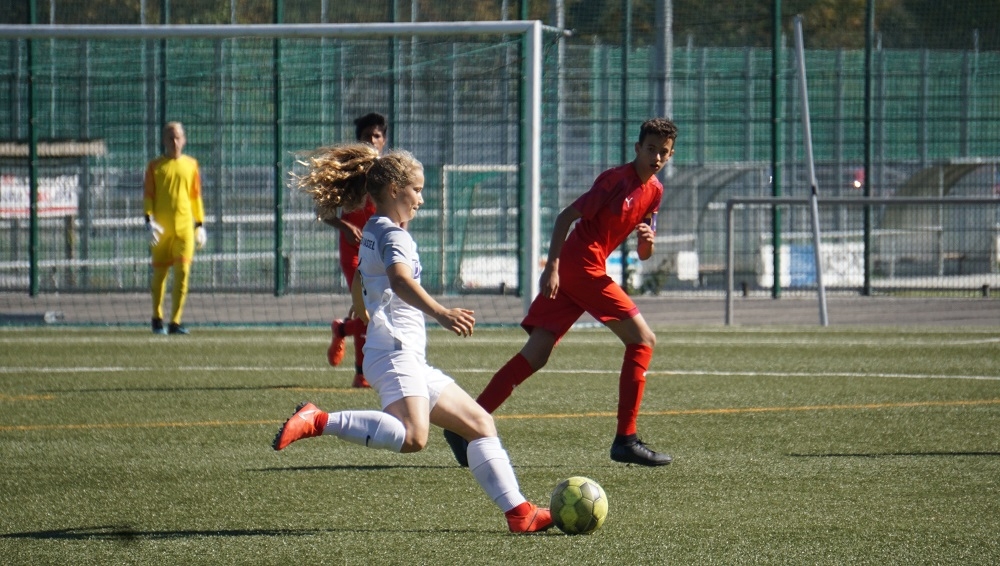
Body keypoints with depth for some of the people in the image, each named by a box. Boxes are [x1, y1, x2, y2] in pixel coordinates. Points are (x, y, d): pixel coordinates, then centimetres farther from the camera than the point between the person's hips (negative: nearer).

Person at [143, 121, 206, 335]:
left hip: (184, 228, 1)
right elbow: (147, 195, 1)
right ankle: (157, 319, 20)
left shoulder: (191, 165, 10)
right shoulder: (155, 166, 4)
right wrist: (149, 220, -12)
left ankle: (175, 321, -6)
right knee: (159, 273, 4)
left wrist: (200, 224, 13)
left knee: (182, 272, -8)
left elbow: (196, 196, 15)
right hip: (162, 229, -1)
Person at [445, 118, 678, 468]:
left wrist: (647, 240, -5)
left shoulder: (654, 192, 16)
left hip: (566, 272, 8)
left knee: (536, 354, 0)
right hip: (582, 267, -8)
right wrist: (553, 266, -22)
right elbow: (566, 216, -14)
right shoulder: (617, 179, -10)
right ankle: (625, 439, -4)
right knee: (643, 340, -5)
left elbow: (643, 255, 19)